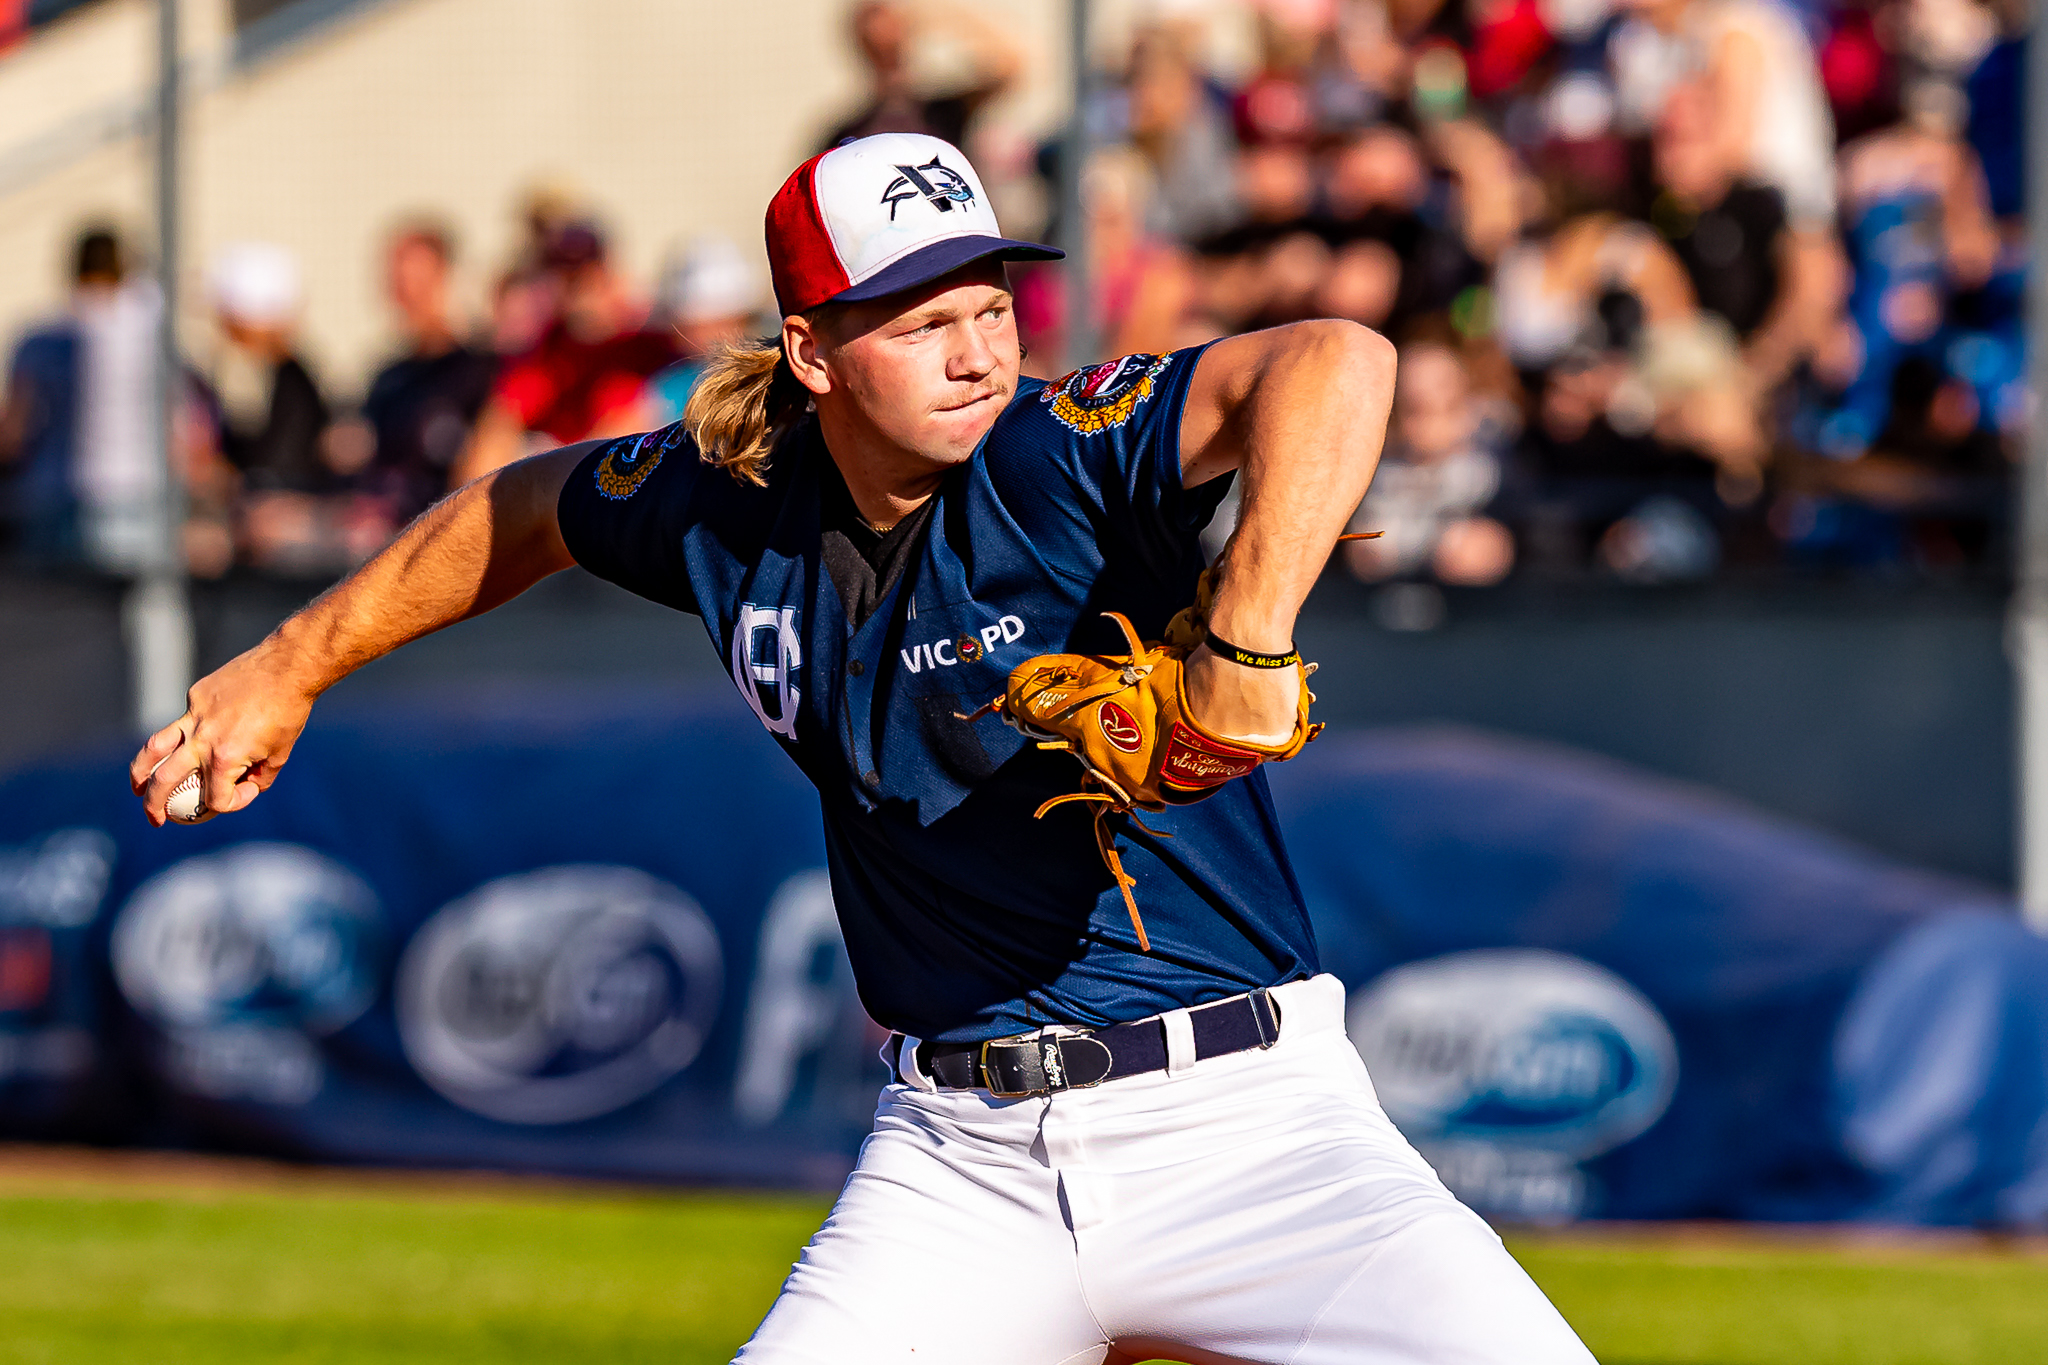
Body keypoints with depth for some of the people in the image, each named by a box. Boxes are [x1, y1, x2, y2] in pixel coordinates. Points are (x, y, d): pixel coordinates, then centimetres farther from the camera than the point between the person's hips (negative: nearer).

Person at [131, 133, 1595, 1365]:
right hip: (962, 1164, 4)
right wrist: (288, 667, 34)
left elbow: (1337, 365, -30)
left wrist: (1247, 637, -42)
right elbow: (525, 509, 26)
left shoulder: (1062, 458, -12)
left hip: (1244, 1123, -4)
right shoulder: (723, 508, 3)